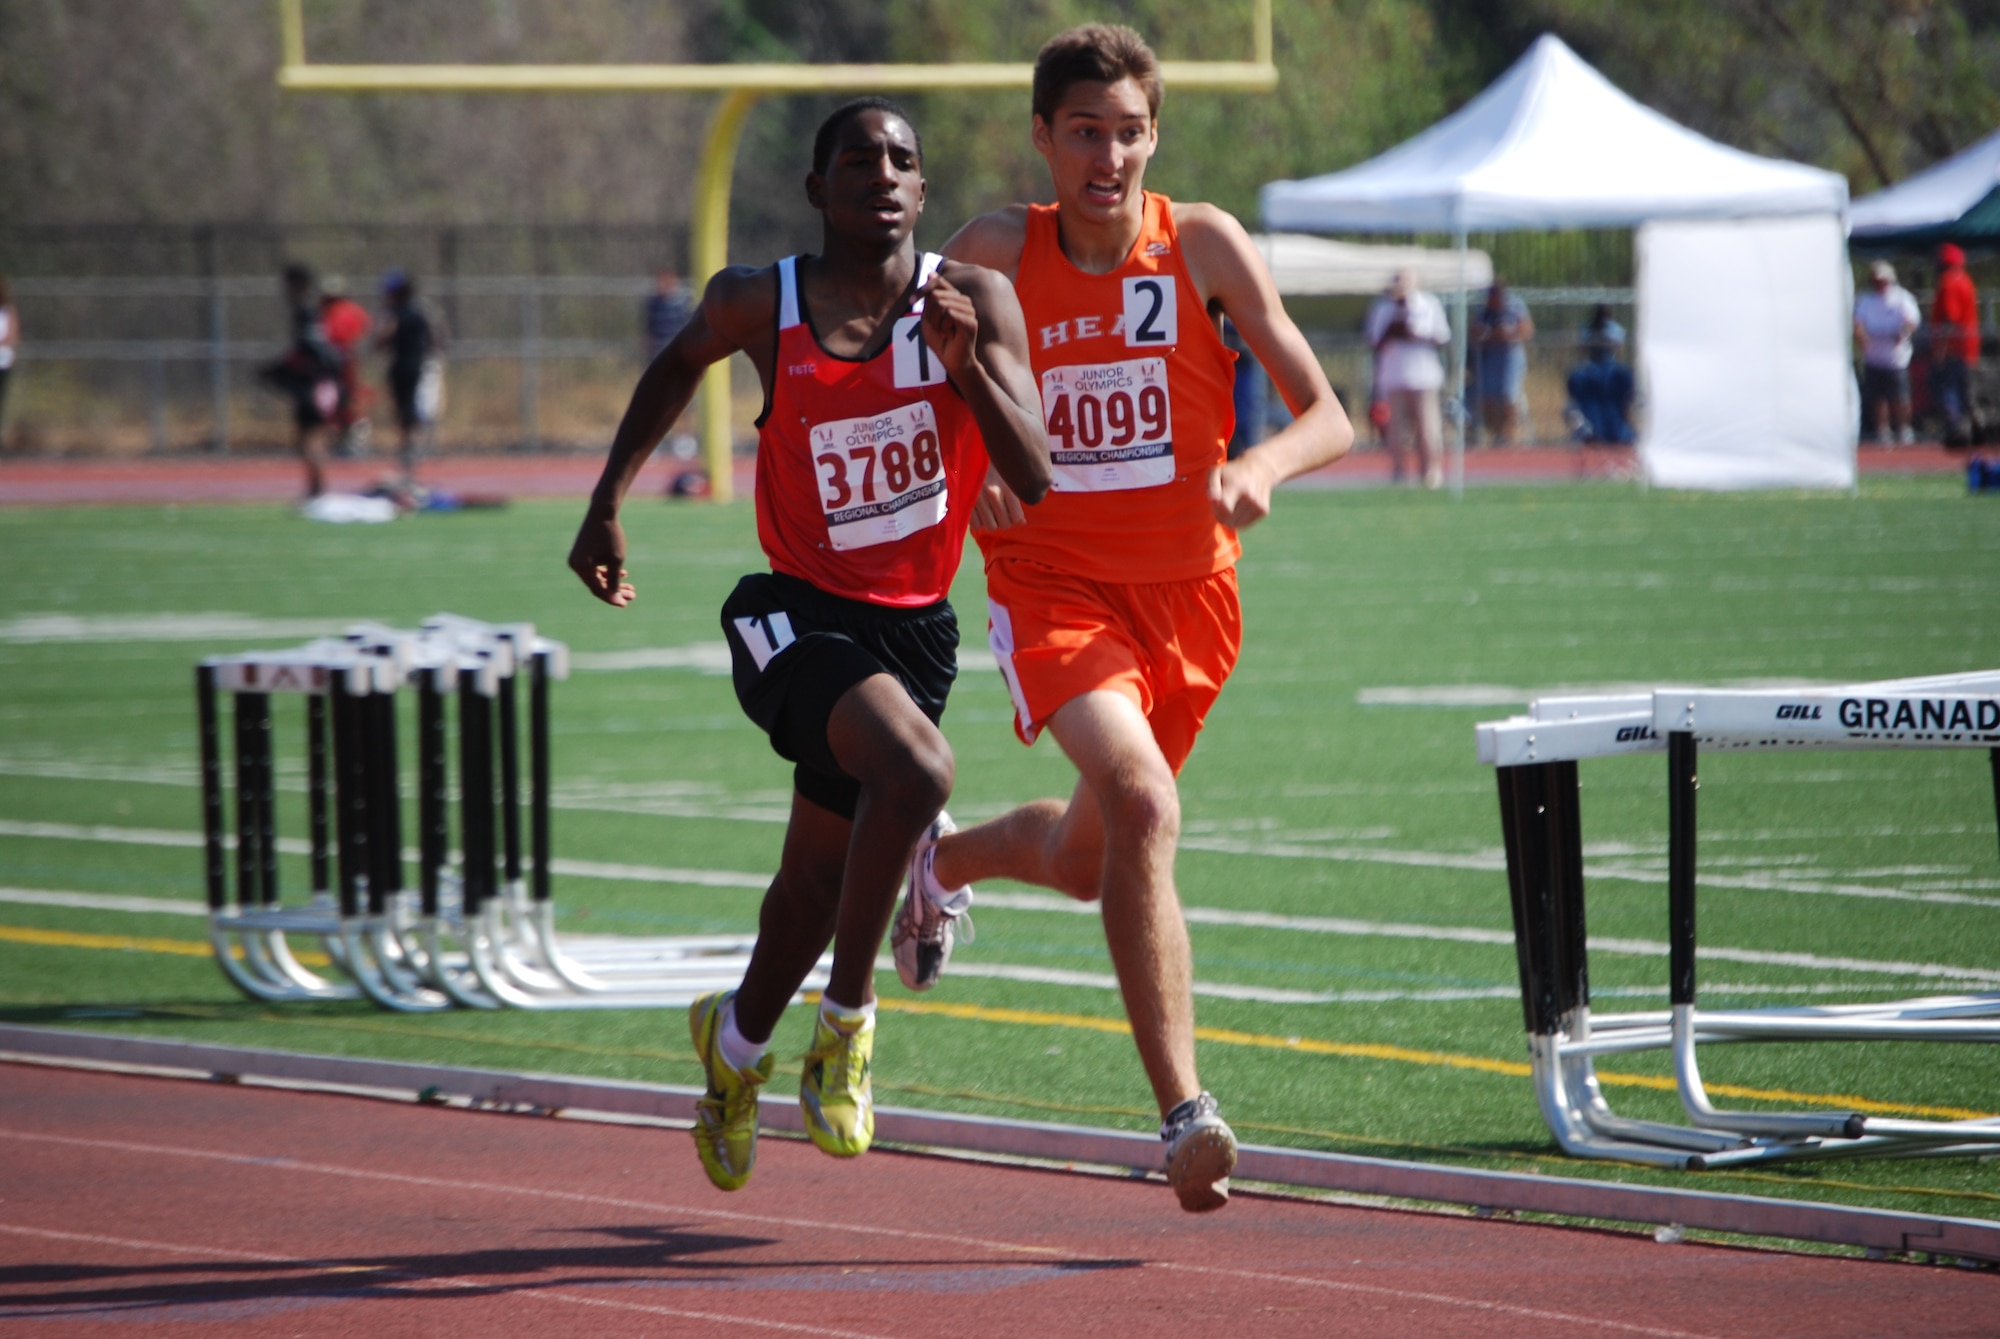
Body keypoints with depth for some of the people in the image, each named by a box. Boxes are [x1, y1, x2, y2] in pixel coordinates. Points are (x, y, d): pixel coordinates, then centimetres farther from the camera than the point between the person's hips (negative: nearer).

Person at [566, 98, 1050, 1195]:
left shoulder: (976, 302, -7)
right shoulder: (762, 305, -7)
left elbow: (1035, 482, -13)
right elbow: (681, 363, 16)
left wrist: (967, 364, -28)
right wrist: (607, 505, 13)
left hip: (915, 626, 3)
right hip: (800, 612, -3)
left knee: (824, 869, 16)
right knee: (916, 770, -31)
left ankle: (737, 1041, 46)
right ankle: (848, 1021, -15)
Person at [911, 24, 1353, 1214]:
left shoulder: (1203, 245, -7)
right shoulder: (995, 256, -6)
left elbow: (1329, 419, -6)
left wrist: (1260, 468, -28)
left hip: (1186, 592, 3)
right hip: (1055, 585, -3)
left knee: (1089, 862, 17)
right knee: (1142, 803, -28)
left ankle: (945, 859, 53)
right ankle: (1186, 1112, -28)